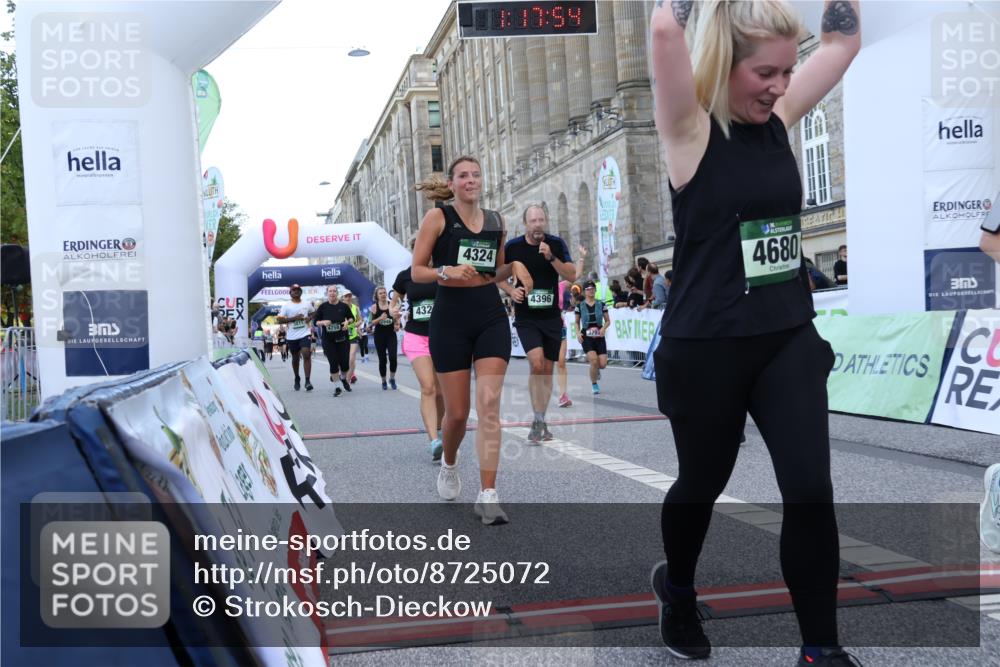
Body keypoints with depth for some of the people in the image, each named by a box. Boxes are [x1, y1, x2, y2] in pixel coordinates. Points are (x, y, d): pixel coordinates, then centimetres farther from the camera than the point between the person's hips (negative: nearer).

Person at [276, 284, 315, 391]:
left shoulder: (307, 304, 7)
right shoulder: (286, 306, -1)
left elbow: (313, 314, 22)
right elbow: (280, 319, -6)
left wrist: (310, 318, -2)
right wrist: (293, 318, -16)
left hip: (305, 334, 0)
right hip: (292, 337, 0)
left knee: (306, 355, -16)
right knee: (295, 358, 13)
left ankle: (307, 381, -18)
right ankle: (297, 379, 32)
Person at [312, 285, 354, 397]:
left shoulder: (343, 306, 0)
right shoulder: (323, 307, -2)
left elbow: (352, 317, 12)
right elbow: (315, 321, 3)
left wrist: (348, 322, -9)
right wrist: (323, 322, -17)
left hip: (342, 339, 1)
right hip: (328, 340, -1)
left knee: (345, 363, 2)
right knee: (333, 363, -3)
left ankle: (343, 378, 35)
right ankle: (336, 387, 8)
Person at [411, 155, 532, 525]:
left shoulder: (496, 221, 10)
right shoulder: (438, 217, -2)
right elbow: (416, 271, -4)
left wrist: (514, 266, 1)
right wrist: (447, 272, -22)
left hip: (491, 318, 3)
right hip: (451, 318, -3)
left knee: (489, 405, -9)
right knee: (457, 412, 3)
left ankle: (487, 496, -8)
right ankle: (449, 466, 36)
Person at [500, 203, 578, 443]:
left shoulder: (556, 244, 0)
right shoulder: (512, 247, -3)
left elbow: (571, 275, -6)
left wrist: (551, 257, -19)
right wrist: (511, 290, -9)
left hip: (551, 316, 3)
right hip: (526, 317, -2)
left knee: (547, 369, 8)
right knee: (536, 362, -20)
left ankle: (541, 421, 21)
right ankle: (537, 421, -9)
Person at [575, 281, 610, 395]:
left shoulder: (601, 304, 3)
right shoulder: (580, 306, 2)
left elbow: (608, 321, 8)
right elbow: (577, 322, 11)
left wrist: (604, 328, -12)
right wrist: (578, 332, -6)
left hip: (599, 336, 2)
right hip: (586, 337, -2)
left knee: (603, 364, -6)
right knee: (594, 361, -18)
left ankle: (595, 369, 33)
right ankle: (594, 385, 5)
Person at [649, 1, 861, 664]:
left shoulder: (779, 118, 5)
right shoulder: (690, 128, -12)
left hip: (788, 338, 5)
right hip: (706, 347, -4)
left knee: (811, 490, -5)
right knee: (702, 483, 15)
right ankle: (678, 589, 45)